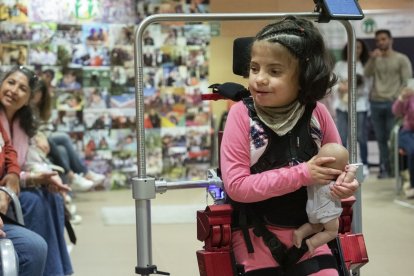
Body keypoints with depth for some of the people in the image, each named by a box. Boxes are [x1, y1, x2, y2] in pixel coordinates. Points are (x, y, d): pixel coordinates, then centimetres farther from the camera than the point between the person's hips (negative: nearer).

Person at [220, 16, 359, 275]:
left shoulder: (317, 113, -7)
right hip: (257, 235, -2)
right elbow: (236, 185, -19)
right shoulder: (242, 114, -15)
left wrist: (345, 182, -14)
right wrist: (301, 174, -22)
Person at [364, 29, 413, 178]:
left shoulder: (402, 59, 5)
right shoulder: (375, 59, 15)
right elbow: (367, 74, -2)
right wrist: (372, 59, -17)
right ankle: (384, 168, 7)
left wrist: (397, 98, -9)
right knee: (381, 138, 3)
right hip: (376, 103, 3)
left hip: (393, 103, -3)